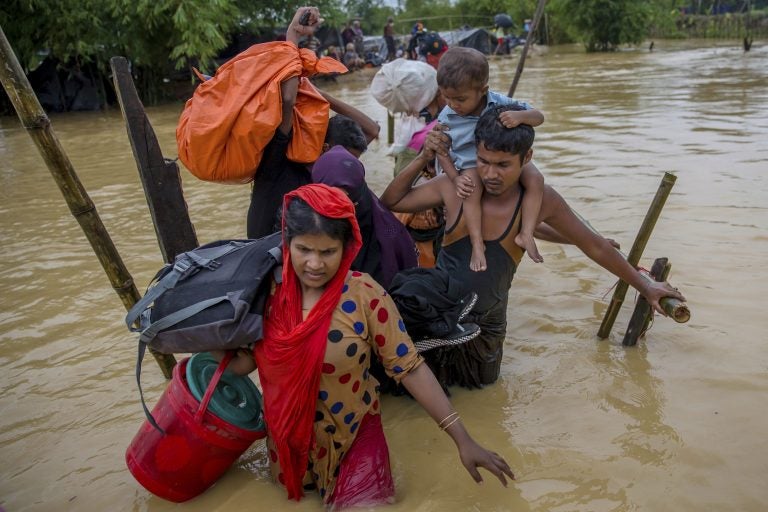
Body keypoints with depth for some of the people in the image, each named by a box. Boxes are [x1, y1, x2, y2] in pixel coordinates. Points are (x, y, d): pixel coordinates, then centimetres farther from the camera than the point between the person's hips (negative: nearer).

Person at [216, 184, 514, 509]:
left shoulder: (364, 296, -22)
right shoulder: (269, 292, -13)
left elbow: (409, 368, -19)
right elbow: (245, 363, -4)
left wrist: (463, 440, -20)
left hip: (353, 438, -3)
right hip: (288, 436, 3)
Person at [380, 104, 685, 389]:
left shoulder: (540, 200, -17)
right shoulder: (454, 186, -18)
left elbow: (594, 245, -4)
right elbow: (390, 203, -5)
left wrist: (644, 286, 5)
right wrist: (422, 159, -18)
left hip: (487, 325, 1)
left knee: (482, 384, 24)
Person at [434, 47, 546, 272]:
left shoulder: (500, 103, -16)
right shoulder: (447, 117, -13)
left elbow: (539, 117, -13)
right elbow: (441, 152, -3)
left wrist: (519, 116, -37)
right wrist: (455, 178, -18)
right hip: (471, 166, -1)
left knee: (535, 178, -21)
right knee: (472, 190, -33)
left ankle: (526, 233, -19)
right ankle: (477, 244, -28)